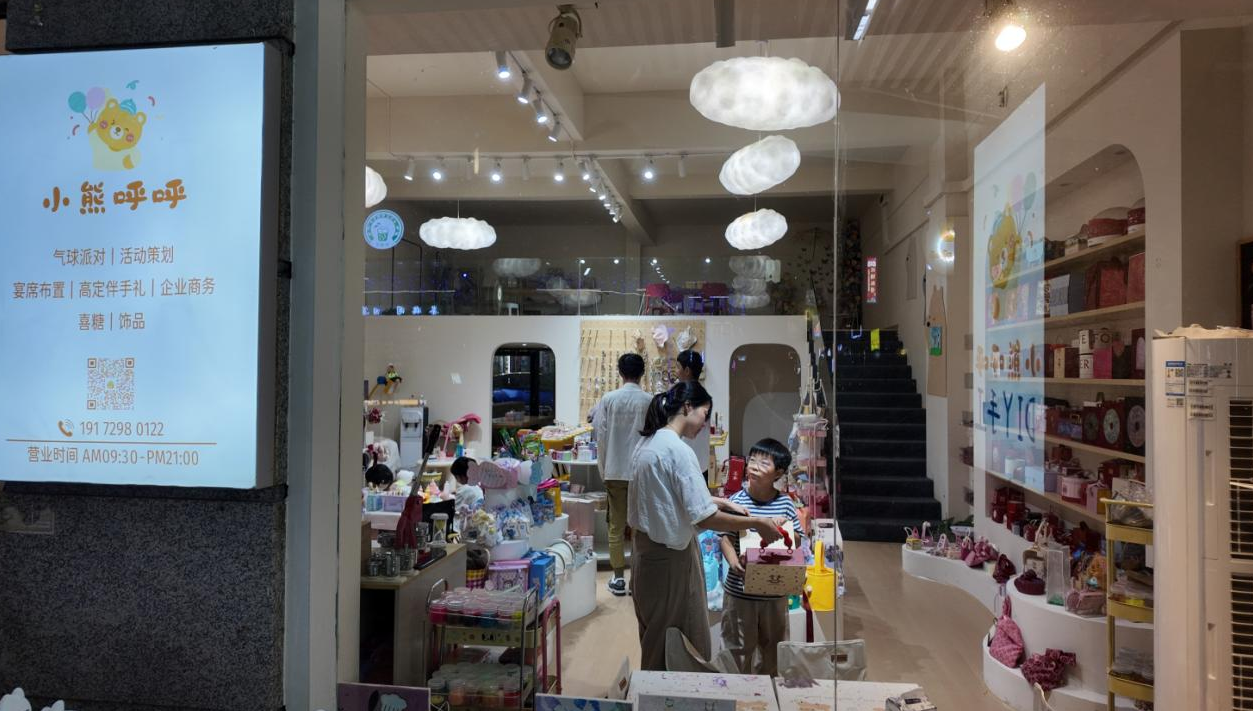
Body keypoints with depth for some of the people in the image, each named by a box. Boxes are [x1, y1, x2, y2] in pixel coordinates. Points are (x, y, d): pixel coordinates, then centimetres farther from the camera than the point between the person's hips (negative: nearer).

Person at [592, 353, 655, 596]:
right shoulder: (650, 401, -6)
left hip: (615, 471, 1)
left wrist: (603, 469, 8)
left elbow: (600, 436, -2)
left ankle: (618, 578, 12)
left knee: (616, 526, 9)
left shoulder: (608, 400, -3)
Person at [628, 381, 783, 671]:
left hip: (646, 549, 10)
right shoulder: (679, 451, -22)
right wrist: (756, 524, -14)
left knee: (655, 639, 22)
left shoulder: (647, 443, 7)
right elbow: (704, 518, -24)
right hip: (671, 557, -10)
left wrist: (720, 502, 10)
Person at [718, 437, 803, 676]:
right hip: (740, 589, -2)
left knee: (772, 645, 19)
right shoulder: (737, 501, -8)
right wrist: (734, 562, -28)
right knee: (739, 647, 9)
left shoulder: (785, 503, -2)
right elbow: (726, 537, -10)